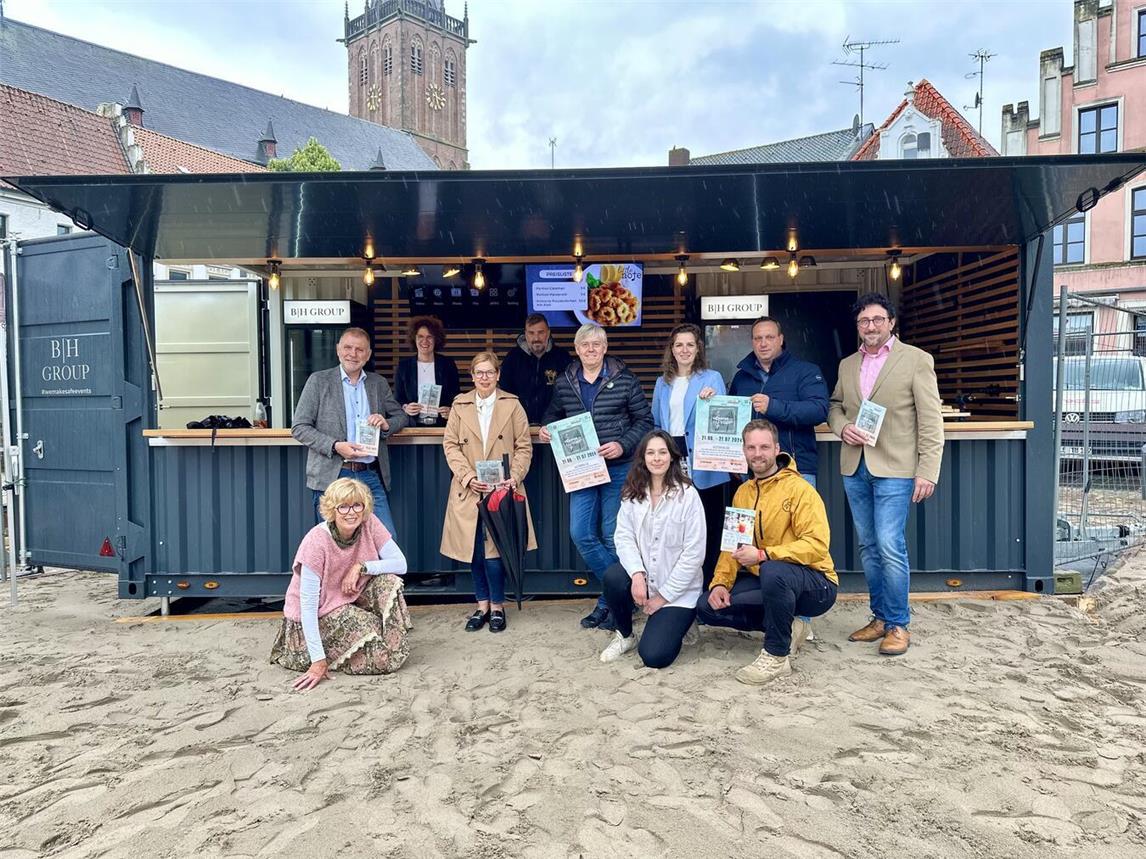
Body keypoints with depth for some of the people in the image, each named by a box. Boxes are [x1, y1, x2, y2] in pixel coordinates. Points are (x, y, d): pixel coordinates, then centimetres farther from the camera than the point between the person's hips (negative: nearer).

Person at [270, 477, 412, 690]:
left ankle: (396, 646, -3)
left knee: (388, 581, -23)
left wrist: (361, 567, -26)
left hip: (351, 597, 5)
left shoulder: (369, 524, -14)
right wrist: (318, 661, -28)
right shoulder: (317, 542, -27)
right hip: (319, 614, -5)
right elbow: (308, 604, -26)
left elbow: (400, 564, -14)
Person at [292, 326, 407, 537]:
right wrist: (335, 446, -15)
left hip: (370, 476, 3)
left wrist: (386, 424, -4)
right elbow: (299, 427, -1)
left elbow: (400, 416, 21)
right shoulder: (319, 381, 3)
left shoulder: (379, 384, 13)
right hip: (332, 477, -2)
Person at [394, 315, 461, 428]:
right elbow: (397, 399, 12)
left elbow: (456, 397, 11)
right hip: (413, 425, 0)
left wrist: (450, 410, -10)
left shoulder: (448, 364, 9)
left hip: (441, 425, 0)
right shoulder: (403, 365, 10)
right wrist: (405, 408, -9)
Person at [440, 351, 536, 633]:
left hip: (502, 488, -2)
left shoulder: (512, 405, 5)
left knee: (495, 549, -7)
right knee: (475, 550, 6)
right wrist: (467, 477, -8)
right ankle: (482, 605, 22)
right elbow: (450, 445, 4)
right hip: (469, 490, 2)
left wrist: (515, 477, -11)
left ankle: (497, 606, 11)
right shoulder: (460, 406, 9)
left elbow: (524, 446, 3)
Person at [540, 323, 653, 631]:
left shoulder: (624, 379, -4)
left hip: (617, 469, -4)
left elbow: (644, 420, -2)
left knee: (612, 536, 3)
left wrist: (623, 445, -16)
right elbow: (553, 415, 21)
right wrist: (546, 429, 0)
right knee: (581, 534, 0)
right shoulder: (564, 382, 6)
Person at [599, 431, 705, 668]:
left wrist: (663, 595, -12)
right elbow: (624, 537, -6)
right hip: (644, 580, 4)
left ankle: (677, 621, 20)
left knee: (654, 656, -15)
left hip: (678, 589, -4)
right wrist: (637, 574, -25)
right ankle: (625, 635, 1)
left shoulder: (687, 495, -13)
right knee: (613, 576, -29)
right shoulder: (632, 493, 1)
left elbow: (694, 553, -14)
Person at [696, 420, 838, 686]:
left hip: (815, 586, -7)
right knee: (707, 606, -8)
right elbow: (732, 545, 10)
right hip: (763, 581, 7)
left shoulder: (799, 489, -14)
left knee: (773, 571, -39)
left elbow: (817, 545, -24)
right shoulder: (742, 492, 8)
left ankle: (776, 657, -18)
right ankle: (787, 626, 5)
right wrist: (721, 582, -6)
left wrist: (763, 555, -33)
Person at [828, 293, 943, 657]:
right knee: (868, 547, 11)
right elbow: (835, 406, 21)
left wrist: (928, 471, -12)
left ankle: (898, 624, 6)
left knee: (890, 546, -9)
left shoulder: (916, 360, -2)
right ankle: (880, 617, 23)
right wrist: (842, 427, -2)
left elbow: (930, 421, -6)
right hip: (855, 467, 6)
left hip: (894, 467, -5)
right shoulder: (847, 365, 13)